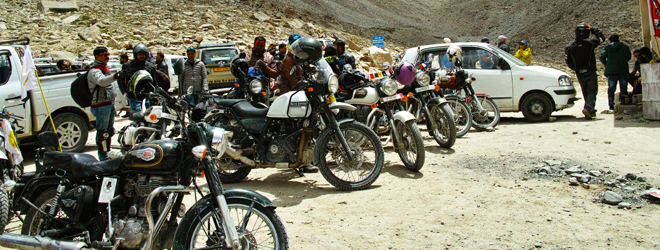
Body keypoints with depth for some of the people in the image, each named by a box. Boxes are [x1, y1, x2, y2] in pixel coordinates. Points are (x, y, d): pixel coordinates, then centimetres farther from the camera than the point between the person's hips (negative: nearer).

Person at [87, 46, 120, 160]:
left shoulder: (105, 69, 18)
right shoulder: (94, 71, -14)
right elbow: (102, 81, -37)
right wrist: (115, 76, -53)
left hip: (110, 104, 10)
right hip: (101, 106, -10)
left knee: (110, 131, 19)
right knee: (102, 133, -8)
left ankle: (107, 153, 31)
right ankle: (103, 157, -4)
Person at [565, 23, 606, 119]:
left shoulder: (570, 46, -4)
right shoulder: (590, 42, -11)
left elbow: (568, 62, 3)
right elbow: (601, 38, 9)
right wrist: (592, 29, 9)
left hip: (579, 74, 3)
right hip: (590, 72, -3)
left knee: (585, 92, 16)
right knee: (592, 91, -1)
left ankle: (590, 111, 22)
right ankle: (589, 107, -23)